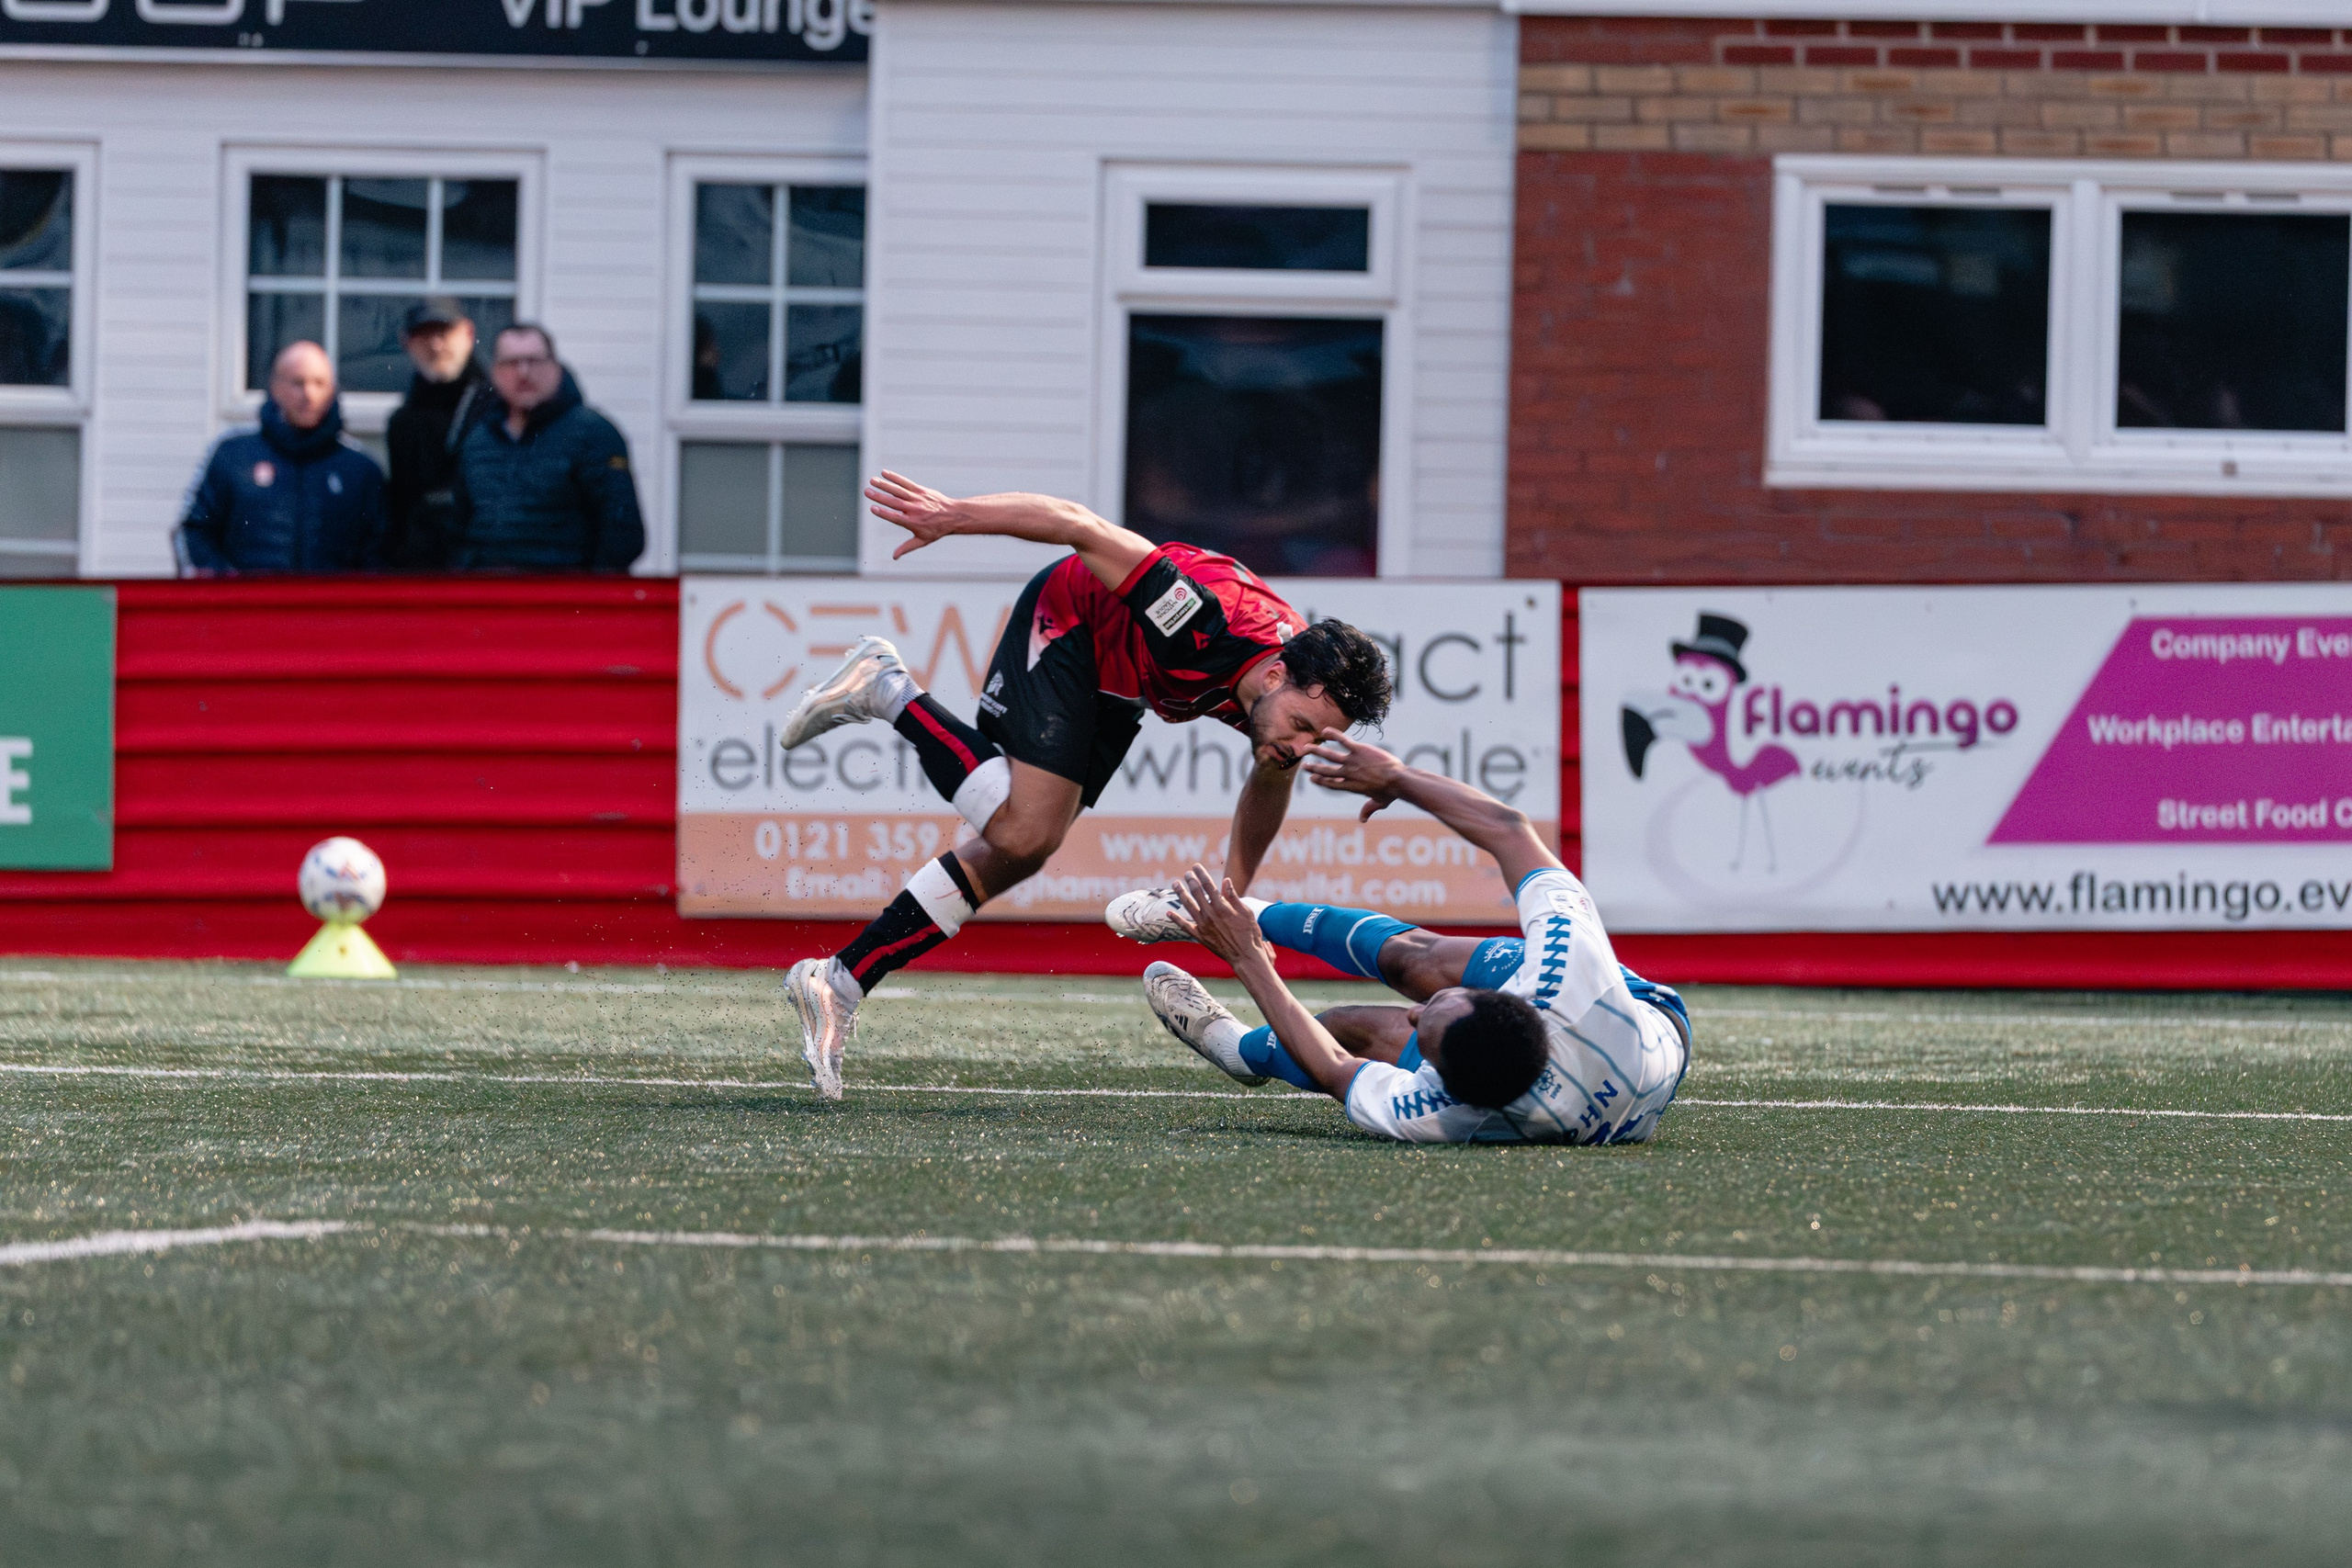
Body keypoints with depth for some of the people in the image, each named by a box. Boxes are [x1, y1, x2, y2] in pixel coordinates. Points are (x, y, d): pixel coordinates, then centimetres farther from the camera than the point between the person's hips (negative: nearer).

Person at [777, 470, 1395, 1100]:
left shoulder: (1303, 694, -18)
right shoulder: (1209, 623, -42)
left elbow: (1270, 779, 8)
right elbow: (1082, 528, -37)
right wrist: (951, 514, -36)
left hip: (1117, 687, 7)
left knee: (1014, 856, 3)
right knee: (1022, 830, -24)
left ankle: (839, 983, 8)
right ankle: (889, 690, -6)